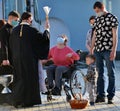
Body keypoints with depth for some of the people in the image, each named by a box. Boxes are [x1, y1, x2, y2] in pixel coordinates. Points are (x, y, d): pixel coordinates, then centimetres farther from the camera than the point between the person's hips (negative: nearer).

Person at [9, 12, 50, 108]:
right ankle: (27, 101, 8)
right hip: (29, 59, -5)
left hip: (17, 59, 5)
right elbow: (44, 39, -5)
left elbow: (11, 45, 11)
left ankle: (17, 101, 14)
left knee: (19, 79, 12)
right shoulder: (32, 30, -12)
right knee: (29, 78, 5)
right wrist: (47, 29, 11)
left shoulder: (14, 30, 3)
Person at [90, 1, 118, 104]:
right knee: (100, 73, 8)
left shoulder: (112, 18, -3)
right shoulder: (97, 19, 14)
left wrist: (114, 50, -14)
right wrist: (92, 49, 13)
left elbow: (115, 35, -7)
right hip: (98, 50, 6)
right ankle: (101, 95, 15)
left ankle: (110, 96, 7)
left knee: (111, 73, 1)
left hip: (108, 50, -6)